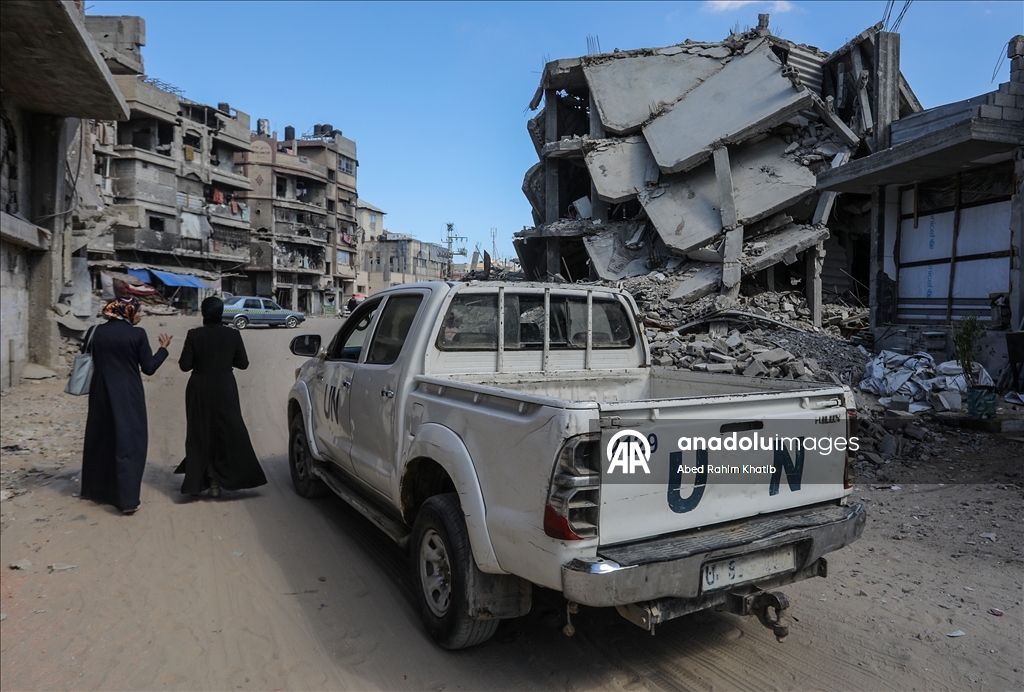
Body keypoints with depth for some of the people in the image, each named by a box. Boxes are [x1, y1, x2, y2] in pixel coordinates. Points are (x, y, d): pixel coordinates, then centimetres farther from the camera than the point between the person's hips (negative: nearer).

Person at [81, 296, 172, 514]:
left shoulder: (96, 332, 2)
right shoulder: (137, 334, -11)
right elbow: (149, 368, -8)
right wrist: (163, 348, 4)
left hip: (101, 394, 5)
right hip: (129, 396, -4)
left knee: (99, 439, 19)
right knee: (129, 442, 0)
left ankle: (96, 489, 33)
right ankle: (127, 498, -5)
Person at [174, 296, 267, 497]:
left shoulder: (194, 335, -10)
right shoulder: (233, 335, -7)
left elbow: (184, 365, -9)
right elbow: (243, 363, -2)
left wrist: (199, 360, 10)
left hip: (200, 391, 0)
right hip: (225, 390, 0)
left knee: (200, 435, 11)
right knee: (229, 433, 9)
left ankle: (199, 479, 14)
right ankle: (218, 480, 9)